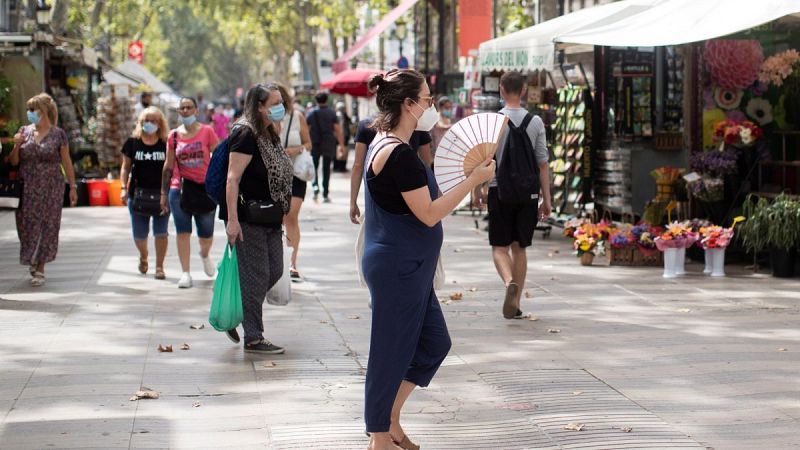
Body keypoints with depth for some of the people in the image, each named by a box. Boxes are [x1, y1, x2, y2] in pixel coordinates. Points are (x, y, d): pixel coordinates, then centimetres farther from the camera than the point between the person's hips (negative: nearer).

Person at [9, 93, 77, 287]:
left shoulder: (58, 135, -1)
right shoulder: (24, 132, 6)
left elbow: (66, 162, 2)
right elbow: (13, 162, 9)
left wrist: (73, 186, -1)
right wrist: (17, 145, -9)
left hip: (51, 189, -2)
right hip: (27, 189, 2)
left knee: (47, 227, 0)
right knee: (28, 227, 2)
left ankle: (40, 269, 9)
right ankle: (32, 261, 23)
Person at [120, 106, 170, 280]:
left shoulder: (166, 143, 1)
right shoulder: (132, 142, 4)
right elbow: (126, 168, 8)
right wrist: (124, 188, -2)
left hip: (161, 193, -1)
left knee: (160, 231, -3)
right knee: (139, 233, 7)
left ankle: (159, 266, 8)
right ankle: (143, 256, 37)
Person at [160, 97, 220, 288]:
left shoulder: (207, 131, -2)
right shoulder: (174, 136, 4)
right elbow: (168, 166, 9)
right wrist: (164, 193, 8)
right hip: (179, 189, 1)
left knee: (206, 234, 5)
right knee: (183, 232, -2)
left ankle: (205, 255, 39)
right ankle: (185, 273, 4)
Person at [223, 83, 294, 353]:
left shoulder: (269, 134, 15)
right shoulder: (246, 134, -14)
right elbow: (233, 179, -20)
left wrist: (281, 210, 22)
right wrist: (232, 219, -25)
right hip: (249, 218, -9)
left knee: (274, 272, 12)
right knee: (255, 276, -3)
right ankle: (253, 338, 5)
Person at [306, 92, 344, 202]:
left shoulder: (311, 113, 0)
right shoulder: (332, 113, -3)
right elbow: (338, 130, -7)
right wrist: (341, 145, -2)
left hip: (314, 144, 0)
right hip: (328, 145, 0)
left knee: (314, 167, 13)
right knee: (326, 168, 7)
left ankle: (315, 185, -14)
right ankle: (325, 195, 6)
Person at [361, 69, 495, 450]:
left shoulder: (384, 144, 11)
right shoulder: (401, 155, -21)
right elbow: (429, 213, -20)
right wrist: (474, 179, -15)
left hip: (407, 267, 10)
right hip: (399, 268, -10)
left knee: (434, 343, 16)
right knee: (392, 351, 1)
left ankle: (390, 418, 24)